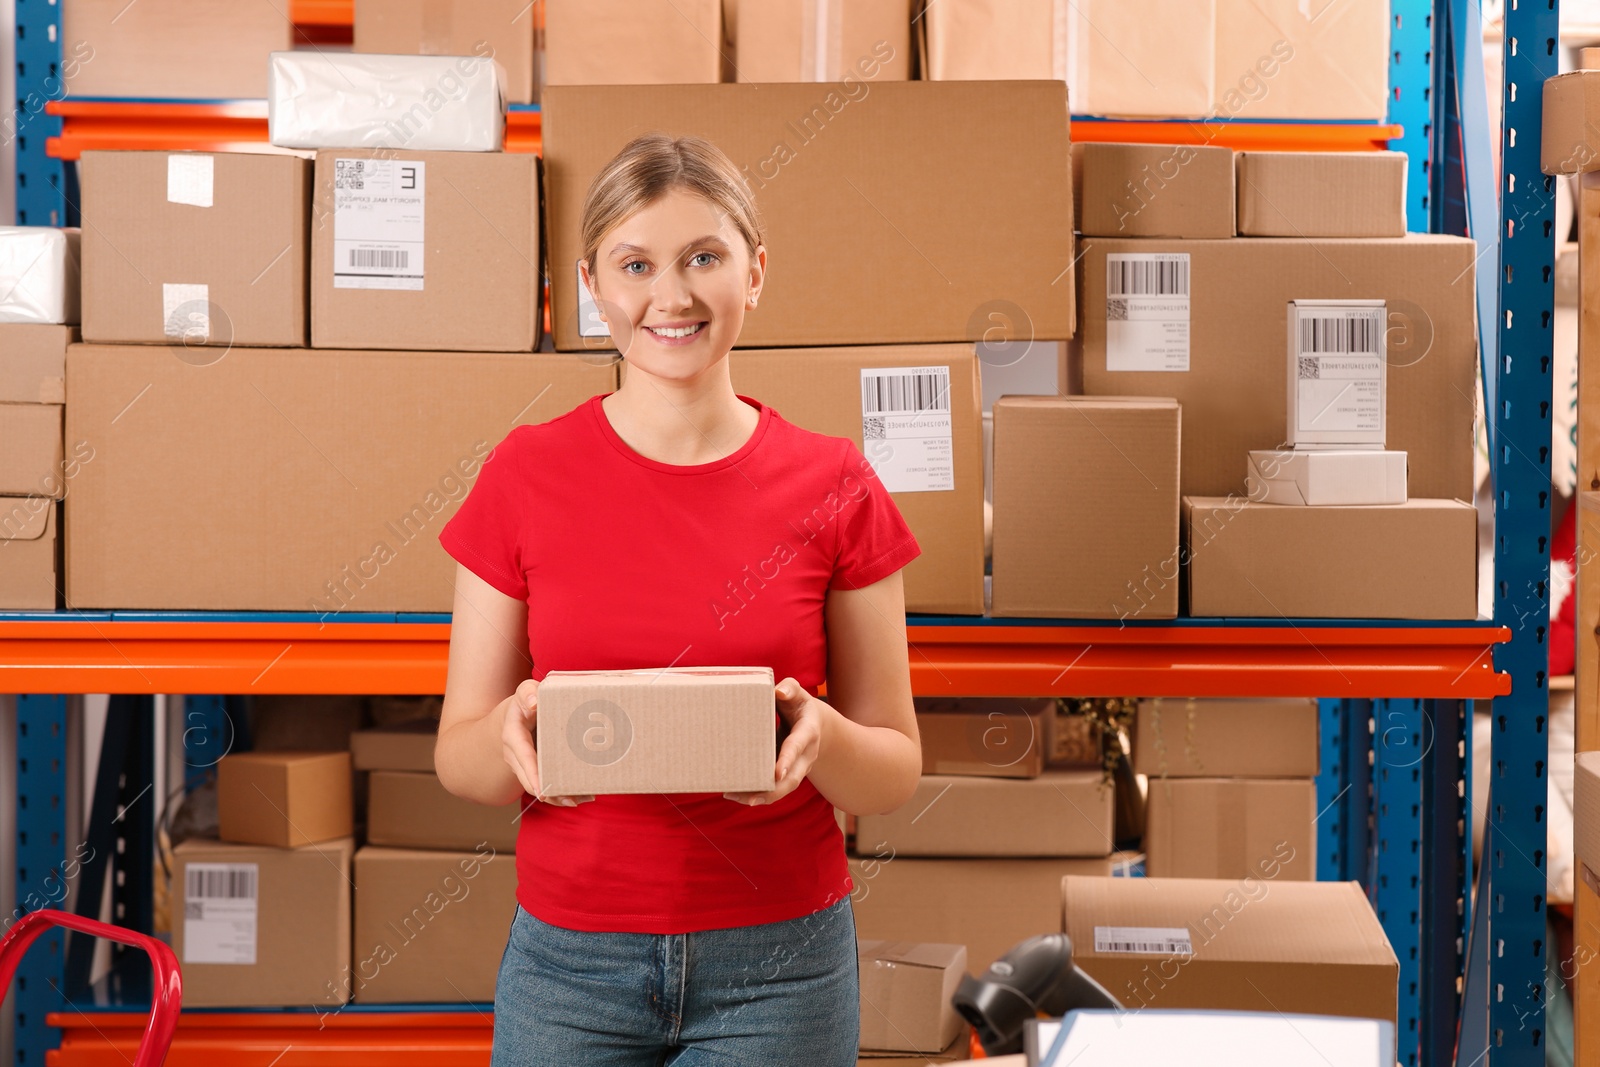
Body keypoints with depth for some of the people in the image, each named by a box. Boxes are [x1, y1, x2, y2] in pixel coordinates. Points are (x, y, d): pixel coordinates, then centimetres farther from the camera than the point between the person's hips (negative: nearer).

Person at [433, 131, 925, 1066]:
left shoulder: (833, 488, -3)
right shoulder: (526, 479, -2)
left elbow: (895, 773, 2)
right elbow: (460, 761, 2)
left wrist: (822, 738, -19)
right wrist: (513, 735, -20)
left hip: (779, 955, 0)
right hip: (572, 954, 0)